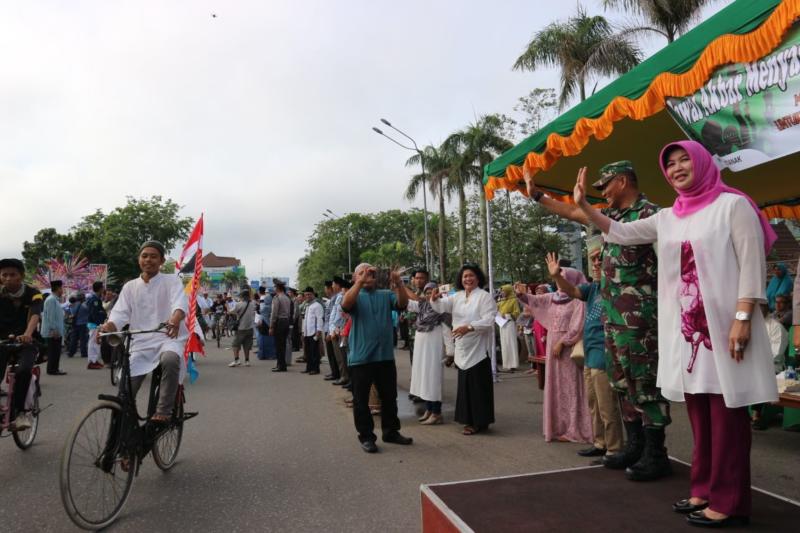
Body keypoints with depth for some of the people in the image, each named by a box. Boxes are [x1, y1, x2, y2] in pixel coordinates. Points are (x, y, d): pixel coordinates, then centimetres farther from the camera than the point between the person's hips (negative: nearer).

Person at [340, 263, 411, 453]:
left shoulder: (386, 295, 9)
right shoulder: (355, 296, 1)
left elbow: (402, 304, -8)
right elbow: (345, 304, -22)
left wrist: (399, 284, -25)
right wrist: (360, 282, -31)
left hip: (385, 356, 3)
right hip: (360, 357, -3)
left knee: (389, 397, 14)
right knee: (361, 400, 5)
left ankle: (391, 431, 29)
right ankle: (366, 437, 17)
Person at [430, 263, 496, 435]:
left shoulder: (485, 296, -8)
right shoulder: (457, 296, 13)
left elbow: (488, 321, -17)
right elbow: (441, 306, 7)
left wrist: (469, 327, -28)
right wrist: (435, 299, -15)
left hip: (478, 349, -7)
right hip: (462, 349, 7)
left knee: (478, 386, -3)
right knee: (465, 385, 12)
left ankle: (480, 421, 7)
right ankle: (470, 420, 23)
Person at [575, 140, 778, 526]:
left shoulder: (732, 204, -3)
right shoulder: (667, 218, 14)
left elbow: (752, 263, -9)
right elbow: (620, 233, 22)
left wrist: (742, 318, -17)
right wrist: (583, 206, 13)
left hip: (723, 324, -6)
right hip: (685, 328, 6)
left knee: (726, 413, 0)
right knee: (698, 412, 11)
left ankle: (728, 501, 9)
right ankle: (704, 489, 22)